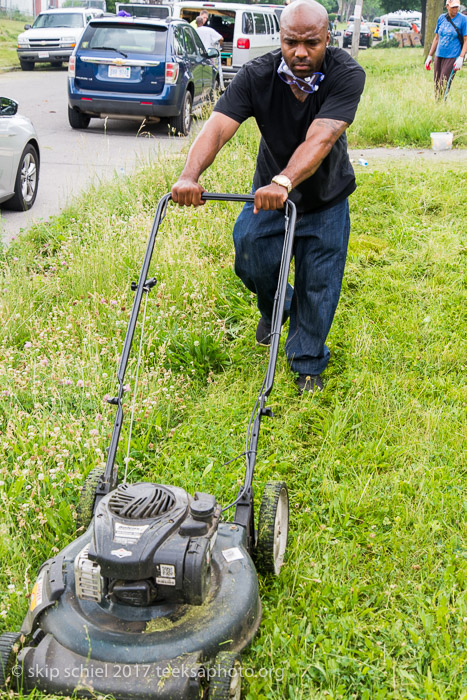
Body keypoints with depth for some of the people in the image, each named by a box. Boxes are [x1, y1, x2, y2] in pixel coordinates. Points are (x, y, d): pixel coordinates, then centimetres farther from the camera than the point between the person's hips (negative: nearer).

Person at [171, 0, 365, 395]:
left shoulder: (347, 76, -26)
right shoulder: (258, 75, -21)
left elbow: (319, 140, -40)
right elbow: (217, 128, -34)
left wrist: (284, 182, -58)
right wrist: (190, 175, -53)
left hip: (326, 198, -1)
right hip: (270, 189, 1)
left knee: (319, 282, 1)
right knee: (250, 250, -17)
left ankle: (308, 365, 23)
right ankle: (273, 307, 20)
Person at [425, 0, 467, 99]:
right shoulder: (441, 18, 10)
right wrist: (430, 56, 16)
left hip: (452, 57, -5)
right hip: (439, 56, 5)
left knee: (443, 86, -11)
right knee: (436, 86, 3)